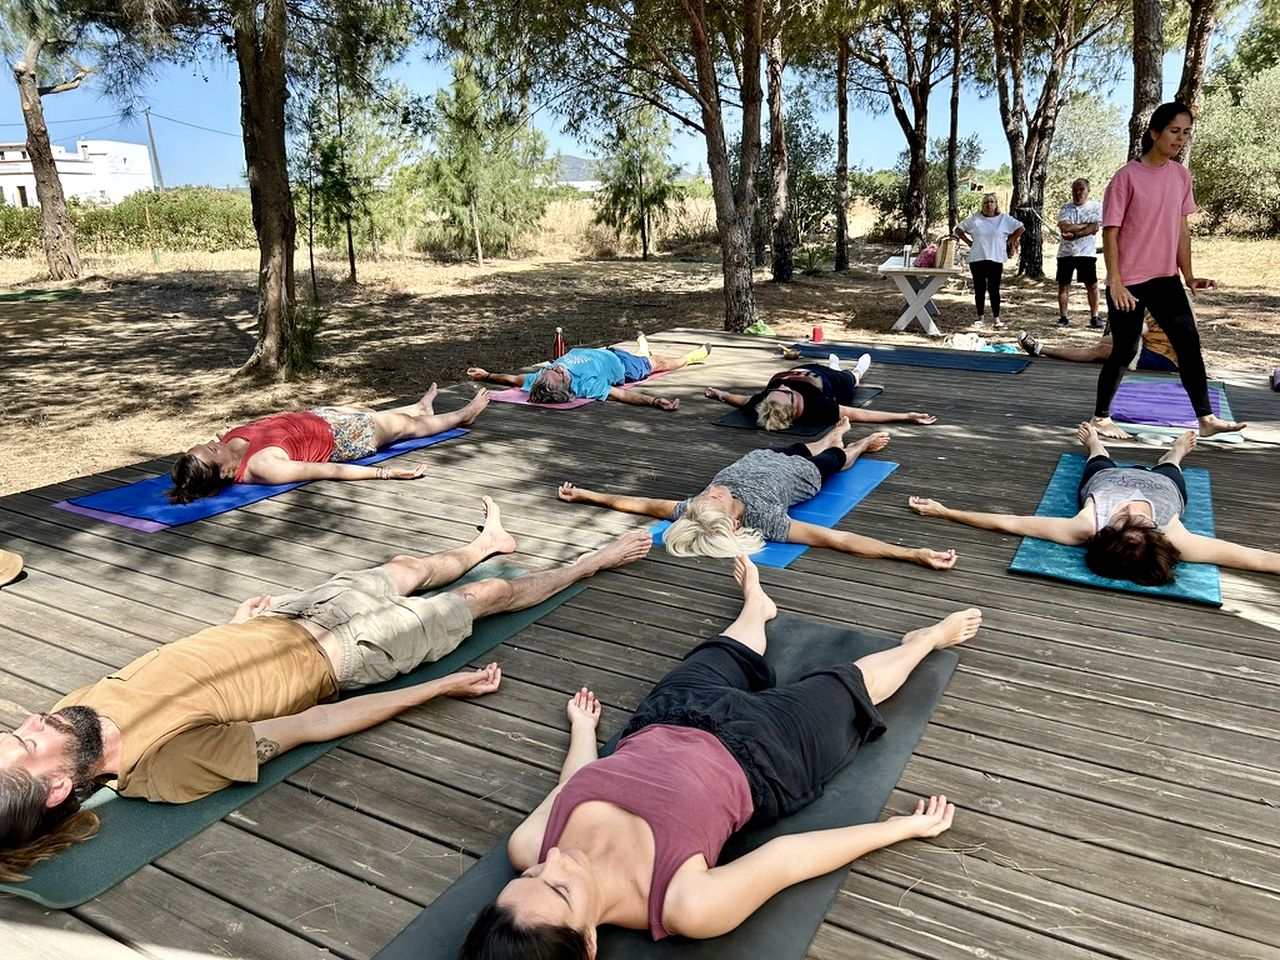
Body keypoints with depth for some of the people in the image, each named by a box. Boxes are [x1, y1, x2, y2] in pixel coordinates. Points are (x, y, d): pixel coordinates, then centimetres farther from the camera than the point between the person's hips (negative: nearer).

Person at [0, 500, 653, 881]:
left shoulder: (75, 714, -16)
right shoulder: (170, 765, -36)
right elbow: (314, 725, -30)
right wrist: (444, 687, -22)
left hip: (281, 618, 6)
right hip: (335, 653, -6)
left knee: (405, 568, 27)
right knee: (487, 593, 10)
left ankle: (488, 542, 61)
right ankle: (592, 561, 36)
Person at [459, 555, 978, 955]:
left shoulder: (528, 847, -29)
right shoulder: (685, 906, -42)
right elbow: (791, 857, -29)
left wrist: (582, 727, 14)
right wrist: (905, 827, -14)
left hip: (661, 721, 4)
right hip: (751, 756, -3)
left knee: (724, 658, 31)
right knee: (850, 685, 18)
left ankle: (757, 604, 68)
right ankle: (928, 640, 51)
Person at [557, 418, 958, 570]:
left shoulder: (692, 513, -39)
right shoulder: (761, 517, -50)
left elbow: (637, 503, -26)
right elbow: (837, 539, -53)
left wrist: (584, 494, -17)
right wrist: (916, 554, -56)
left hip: (759, 460, 4)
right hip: (804, 475, -4)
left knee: (800, 447, 33)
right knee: (833, 460, 29)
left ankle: (835, 435, 67)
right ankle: (859, 445, 64)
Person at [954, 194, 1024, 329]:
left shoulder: (1004, 219, 5)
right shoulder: (975, 219, 6)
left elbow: (1020, 229, 12)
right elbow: (959, 229, 14)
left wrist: (1009, 242, 7)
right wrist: (968, 242, 7)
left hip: (996, 259, -1)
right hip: (977, 259, 1)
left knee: (994, 290, -3)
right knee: (979, 290, 6)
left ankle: (996, 318, 2)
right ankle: (980, 318, 14)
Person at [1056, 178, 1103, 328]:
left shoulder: (1096, 207, 5)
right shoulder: (1065, 208, 10)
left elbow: (1095, 228, -9)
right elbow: (1064, 227, -7)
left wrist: (1074, 234, -15)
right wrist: (1085, 225, -8)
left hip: (1086, 252, -2)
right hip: (1066, 252, 2)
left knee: (1092, 285, -1)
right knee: (1063, 285, 1)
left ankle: (1094, 317, 6)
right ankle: (1063, 317, 6)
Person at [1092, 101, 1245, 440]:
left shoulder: (1181, 175, 7)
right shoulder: (1128, 176, -10)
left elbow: (1182, 229, 12)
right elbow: (1110, 233, -12)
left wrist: (1189, 276, 7)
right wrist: (1116, 283, -17)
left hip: (1165, 278, 6)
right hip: (1129, 282, -5)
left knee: (1189, 342, 0)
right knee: (1125, 351, 1)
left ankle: (1206, 419, 6)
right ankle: (1101, 417, 16)